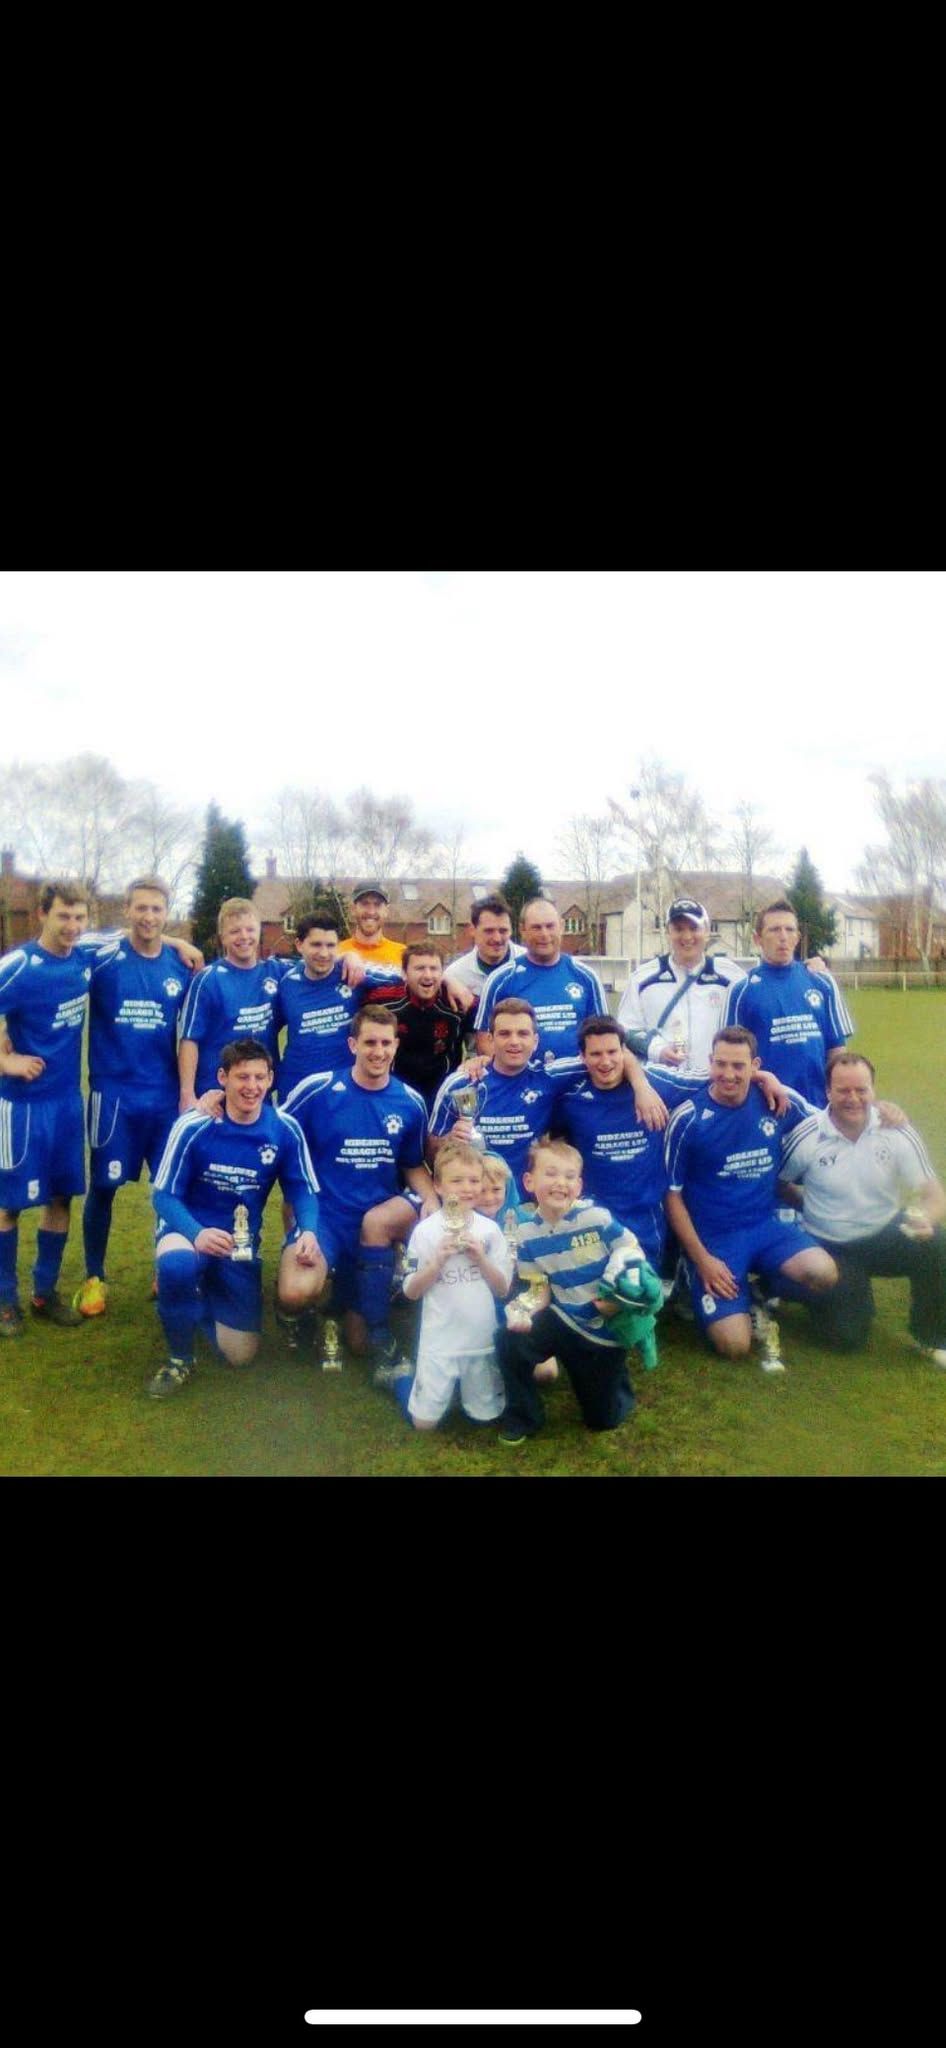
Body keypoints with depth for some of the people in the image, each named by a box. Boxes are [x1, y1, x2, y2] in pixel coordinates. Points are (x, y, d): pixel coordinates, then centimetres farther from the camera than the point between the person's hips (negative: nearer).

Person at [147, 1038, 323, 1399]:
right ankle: (180, 1358, -11)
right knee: (176, 1265, -40)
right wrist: (197, 1234, -35)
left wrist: (308, 1231, -24)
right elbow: (163, 1195, -15)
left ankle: (207, 1294, 36)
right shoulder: (193, 1126, -19)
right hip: (189, 1228, -3)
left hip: (242, 1244, 3)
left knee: (241, 1355, 4)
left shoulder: (285, 1129, -12)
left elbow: (303, 1190, -2)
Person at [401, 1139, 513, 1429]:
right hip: (439, 1341, -2)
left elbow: (503, 1289, 0)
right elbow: (411, 1292, -5)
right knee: (424, 1422, 2)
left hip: (482, 1339, 2)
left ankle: (464, 1389, 39)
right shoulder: (425, 1231, -9)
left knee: (487, 1417, 13)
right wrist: (438, 1261, -19)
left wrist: (481, 1258, -15)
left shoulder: (490, 1229, -3)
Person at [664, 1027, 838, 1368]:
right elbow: (673, 1194, -6)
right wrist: (701, 1259, -10)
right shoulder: (687, 1119, -12)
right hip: (712, 1237, -3)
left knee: (824, 1274, -26)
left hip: (765, 1226, 3)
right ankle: (699, 1288, 15)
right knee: (735, 1346, -17)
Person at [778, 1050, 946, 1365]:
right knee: (847, 1337, -10)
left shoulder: (898, 1132, -11)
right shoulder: (806, 1137, -15)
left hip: (886, 1237, 1)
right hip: (831, 1248, -1)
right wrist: (807, 1202, -10)